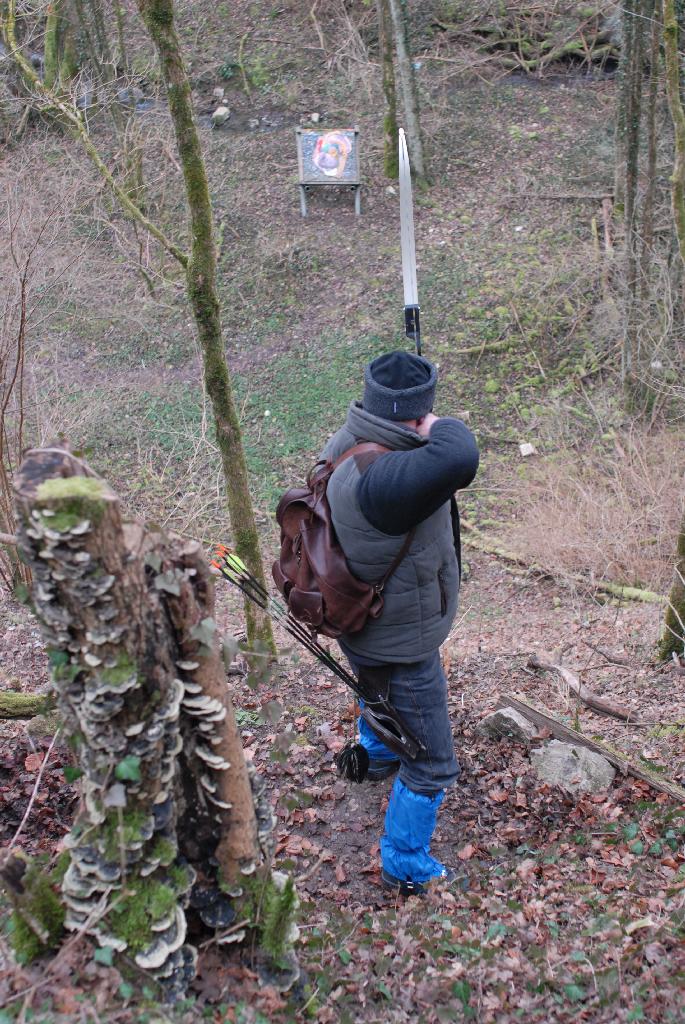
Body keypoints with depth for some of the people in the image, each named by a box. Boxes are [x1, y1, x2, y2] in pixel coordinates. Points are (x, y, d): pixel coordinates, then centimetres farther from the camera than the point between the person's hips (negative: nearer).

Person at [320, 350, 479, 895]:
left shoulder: (348, 441, -10)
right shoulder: (378, 478, -40)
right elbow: (459, 459, -57)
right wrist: (439, 427, -37)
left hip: (364, 629, 9)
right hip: (400, 646, -9)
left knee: (381, 697, 41)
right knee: (430, 765, 11)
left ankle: (376, 755, 70)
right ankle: (405, 867, 31)